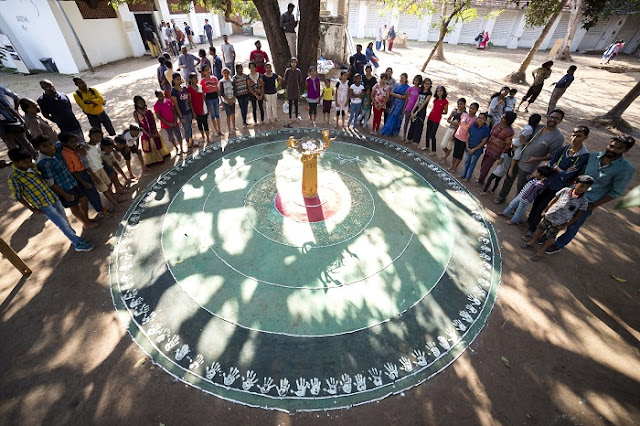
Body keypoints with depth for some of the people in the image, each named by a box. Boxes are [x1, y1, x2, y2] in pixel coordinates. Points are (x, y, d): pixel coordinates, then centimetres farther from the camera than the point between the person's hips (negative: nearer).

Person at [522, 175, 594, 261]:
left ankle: (541, 251, 28)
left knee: (550, 237, 9)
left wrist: (565, 225, -7)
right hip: (549, 215, 3)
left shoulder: (584, 201, -15)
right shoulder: (565, 190, -11)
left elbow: (578, 215, -8)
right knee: (540, 228, 19)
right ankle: (531, 243, 40)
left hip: (559, 223, -3)